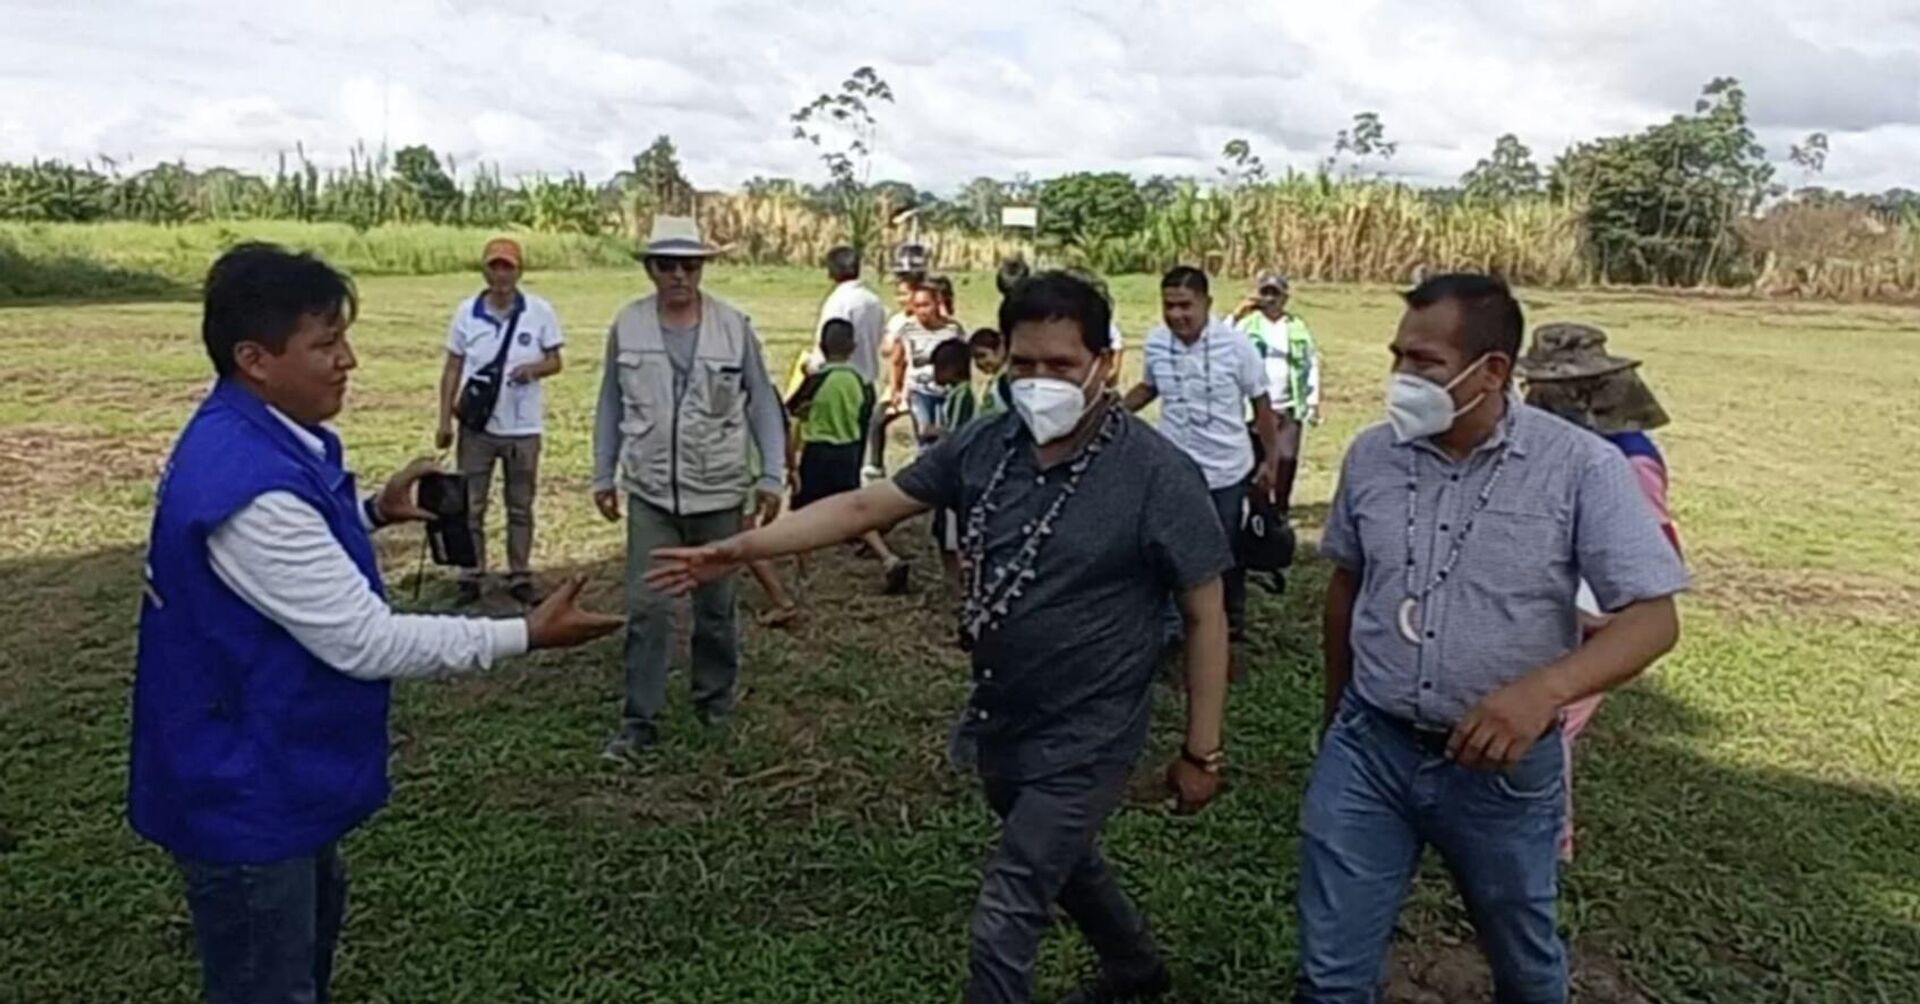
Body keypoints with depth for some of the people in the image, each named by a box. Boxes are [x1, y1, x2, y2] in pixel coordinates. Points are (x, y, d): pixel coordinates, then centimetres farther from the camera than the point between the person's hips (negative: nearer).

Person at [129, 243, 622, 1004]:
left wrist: (370, 513, 4)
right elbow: (365, 641, -30)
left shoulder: (255, 438, 0)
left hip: (272, 764, 10)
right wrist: (525, 636, -25)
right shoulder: (249, 482, -33)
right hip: (243, 787, -10)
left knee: (313, 912, 31)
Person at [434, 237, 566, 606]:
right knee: (471, 505, 7)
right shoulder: (466, 311, -2)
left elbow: (555, 361, 0)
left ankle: (520, 576, 20)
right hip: (477, 425, 1)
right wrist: (445, 420, 0)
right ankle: (471, 575, 18)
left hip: (523, 427, -1)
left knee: (520, 507, 10)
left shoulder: (540, 311, -6)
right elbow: (452, 368, 3)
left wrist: (534, 368, -23)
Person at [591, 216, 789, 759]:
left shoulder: (734, 326, -6)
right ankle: (639, 720, 10)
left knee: (716, 606, 14)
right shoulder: (627, 325, -2)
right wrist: (603, 475, 7)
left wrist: (772, 475, -5)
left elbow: (762, 403, -1)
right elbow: (611, 404, 7)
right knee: (647, 607, -2)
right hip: (649, 493, 0)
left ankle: (715, 702, 33)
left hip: (719, 493, 0)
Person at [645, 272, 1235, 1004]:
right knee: (1060, 857, 30)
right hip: (999, 725, 7)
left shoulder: (1156, 474, -21)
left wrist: (1202, 751, -11)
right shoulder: (984, 447, -7)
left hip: (1082, 741, -7)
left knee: (1003, 926, -3)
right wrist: (740, 549, -9)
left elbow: (1205, 615, -14)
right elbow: (866, 507, -3)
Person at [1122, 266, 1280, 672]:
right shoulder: (1155, 342, -7)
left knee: (1228, 559, 14)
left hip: (1228, 473, -2)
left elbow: (1261, 403, -4)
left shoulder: (1235, 345, -15)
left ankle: (1233, 635, 33)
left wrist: (1270, 460, -1)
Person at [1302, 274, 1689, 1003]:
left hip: (1503, 766, -2)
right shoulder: (1372, 455, -4)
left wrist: (1545, 689, -35)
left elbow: (1652, 618, -16)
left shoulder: (1580, 466, -14)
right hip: (1367, 749, 2)